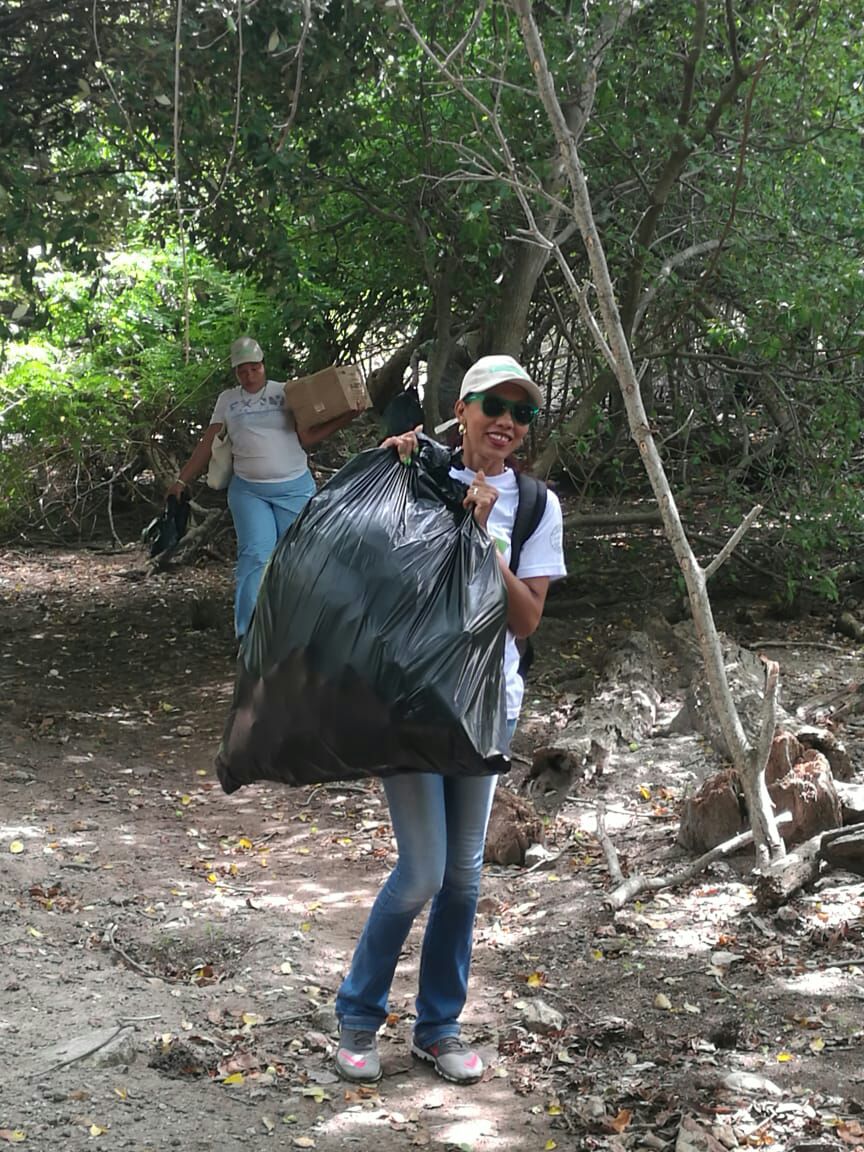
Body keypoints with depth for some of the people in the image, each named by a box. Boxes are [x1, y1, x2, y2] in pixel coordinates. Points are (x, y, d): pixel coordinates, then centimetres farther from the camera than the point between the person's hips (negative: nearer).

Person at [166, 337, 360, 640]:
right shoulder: (227, 400, 10)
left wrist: (345, 418, -10)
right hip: (248, 490, 0)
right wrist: (181, 481, 12)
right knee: (256, 556, -12)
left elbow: (307, 438, 1)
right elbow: (207, 445, 14)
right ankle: (250, 632, -12)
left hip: (294, 488, 0)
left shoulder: (285, 393, 4)